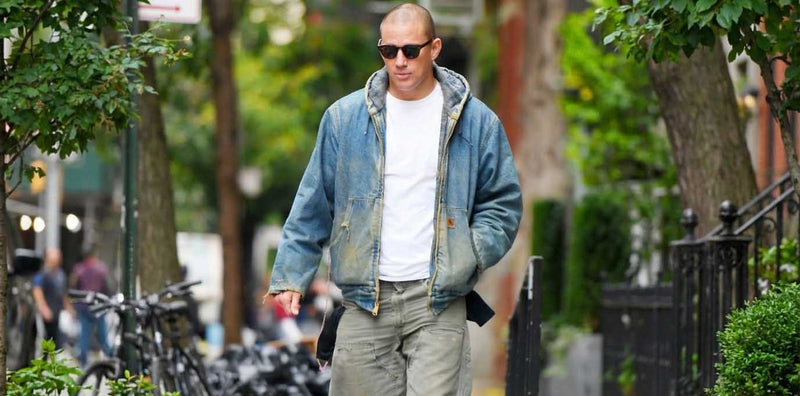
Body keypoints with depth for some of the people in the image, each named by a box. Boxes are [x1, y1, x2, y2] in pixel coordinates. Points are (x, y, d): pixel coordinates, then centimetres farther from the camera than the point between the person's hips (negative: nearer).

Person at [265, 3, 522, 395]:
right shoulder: (344, 117, 7)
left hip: (437, 302, -1)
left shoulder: (476, 122, 5)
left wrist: (473, 253, -5)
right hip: (365, 302, 2)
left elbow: (502, 202, 12)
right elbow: (313, 205, 12)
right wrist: (290, 274, 6)